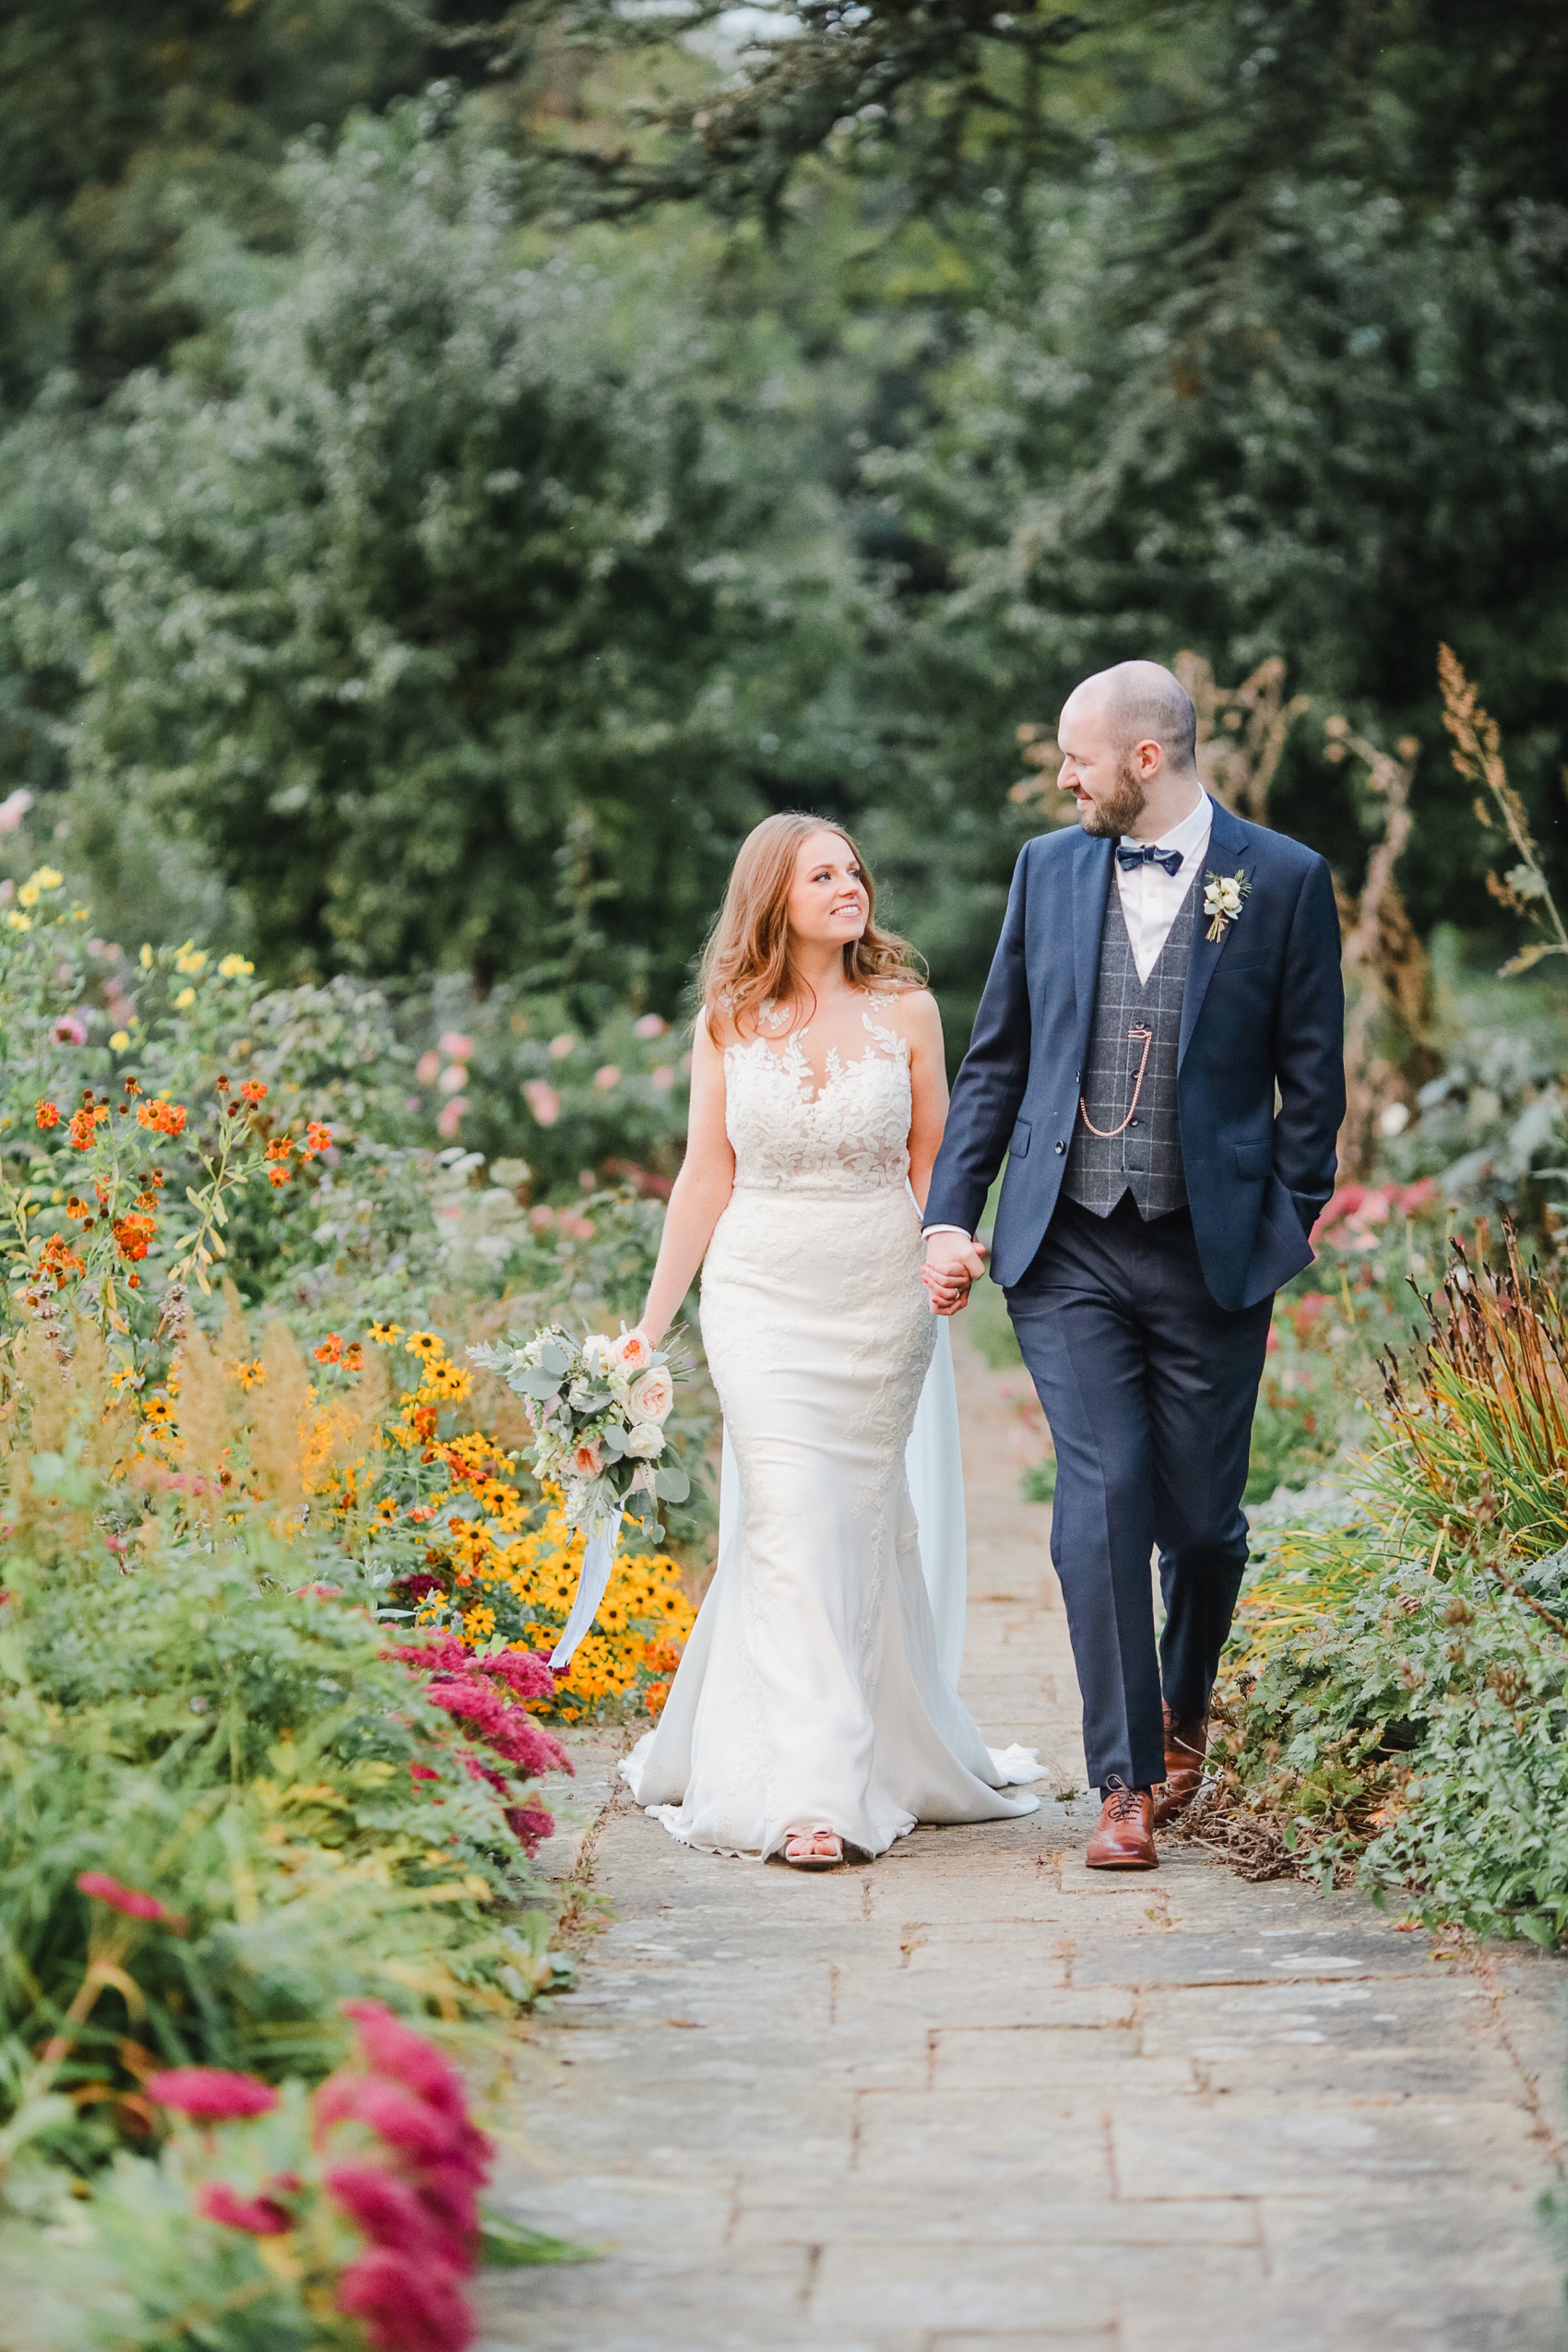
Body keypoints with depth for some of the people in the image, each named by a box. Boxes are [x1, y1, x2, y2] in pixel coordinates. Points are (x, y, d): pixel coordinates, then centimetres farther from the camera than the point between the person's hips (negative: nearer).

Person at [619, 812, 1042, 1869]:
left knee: (863, 1520, 8)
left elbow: (933, 1163, 6)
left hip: (881, 1297, 1)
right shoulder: (729, 1024, 1)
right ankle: (809, 1793, -14)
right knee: (793, 1520, -12)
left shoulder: (906, 1010, 1)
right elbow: (706, 1176, 6)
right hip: (763, 1294, -1)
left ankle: (885, 1756, 29)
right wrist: (650, 1325, 6)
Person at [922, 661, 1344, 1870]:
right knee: (1102, 1498, -8)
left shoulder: (1285, 880, -3)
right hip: (1069, 1248, 2)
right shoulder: (1049, 868, 7)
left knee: (1202, 1514, 7)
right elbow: (996, 1058, 11)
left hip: (1210, 1254, -1)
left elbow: (1312, 1080, 1)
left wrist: (1287, 1239, -2)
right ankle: (1126, 1782, -3)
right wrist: (950, 1215, 5)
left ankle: (1183, 1713, 36)